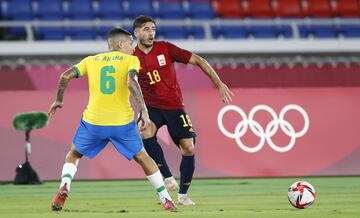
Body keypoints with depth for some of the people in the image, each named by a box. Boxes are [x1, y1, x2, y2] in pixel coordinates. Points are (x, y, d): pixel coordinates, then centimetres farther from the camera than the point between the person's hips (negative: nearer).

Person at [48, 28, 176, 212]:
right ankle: (166, 200, 17)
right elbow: (131, 82, -15)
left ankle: (64, 186, -5)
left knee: (73, 155, 22)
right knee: (143, 158, 17)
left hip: (93, 121, 1)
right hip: (122, 122, -1)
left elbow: (65, 76, 4)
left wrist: (58, 100, 18)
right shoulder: (130, 60, 4)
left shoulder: (91, 60, 13)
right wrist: (144, 111, -18)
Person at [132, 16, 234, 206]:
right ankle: (168, 178, -19)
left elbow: (197, 60, -3)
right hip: (151, 106, -1)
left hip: (174, 106, 1)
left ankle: (183, 195, 12)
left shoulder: (165, 48, -6)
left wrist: (219, 84, -6)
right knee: (145, 133, -32)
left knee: (188, 148, -7)